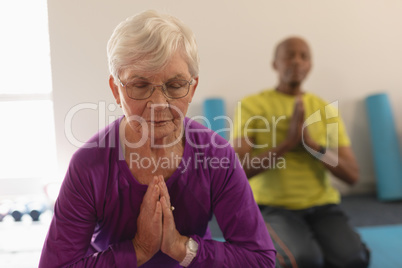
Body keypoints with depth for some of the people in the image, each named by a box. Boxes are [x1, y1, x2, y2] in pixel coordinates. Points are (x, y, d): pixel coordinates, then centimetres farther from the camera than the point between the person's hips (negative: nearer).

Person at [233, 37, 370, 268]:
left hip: (322, 206, 3)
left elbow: (352, 175, 3)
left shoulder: (327, 110, 7)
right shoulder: (252, 105, -3)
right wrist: (288, 142, -18)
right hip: (274, 206, -3)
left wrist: (311, 143, -12)